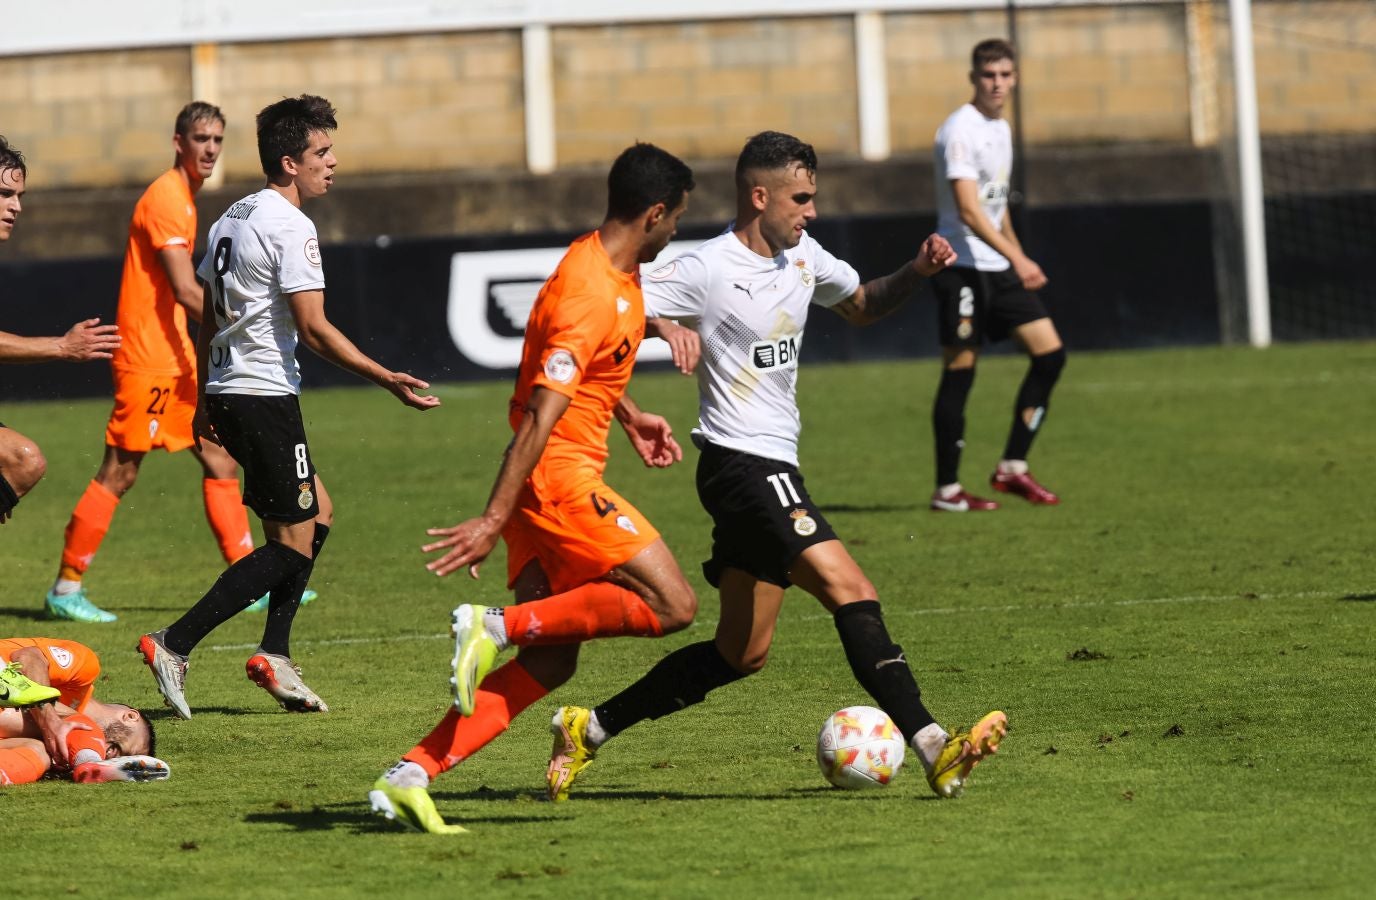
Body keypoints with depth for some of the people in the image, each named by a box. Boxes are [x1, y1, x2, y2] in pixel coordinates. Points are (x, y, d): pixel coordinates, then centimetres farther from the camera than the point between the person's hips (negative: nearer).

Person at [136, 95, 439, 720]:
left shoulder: (233, 218, 15)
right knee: (293, 542, -5)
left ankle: (274, 654, 12)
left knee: (315, 512, 18)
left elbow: (208, 321, 20)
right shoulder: (289, 225, -14)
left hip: (227, 389, 10)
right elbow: (313, 328, -20)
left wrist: (204, 404, 26)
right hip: (265, 393, -10)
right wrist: (387, 379, -18)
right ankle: (174, 645, -11)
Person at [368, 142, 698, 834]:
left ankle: (408, 778, -2)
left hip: (544, 484, 10)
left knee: (550, 661, 5)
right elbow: (539, 418, -24)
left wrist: (630, 418, 28)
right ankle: (498, 626, -13)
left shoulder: (615, 271, 11)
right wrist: (492, 521, -27)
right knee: (671, 606, -12)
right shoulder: (590, 298, -20)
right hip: (559, 475, -10)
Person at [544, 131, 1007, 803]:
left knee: (741, 654, 12)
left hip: (771, 468, 10)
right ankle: (934, 749, -27)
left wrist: (916, 273, 10)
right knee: (853, 595, -20)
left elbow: (860, 306, 29)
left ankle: (590, 729, 20)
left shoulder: (802, 256, 11)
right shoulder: (707, 271, -12)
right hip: (742, 465, -10)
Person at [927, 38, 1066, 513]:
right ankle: (947, 490, 3)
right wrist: (1017, 259, -29)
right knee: (959, 372, -4)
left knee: (1049, 352, 1)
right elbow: (969, 211, -23)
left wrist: (1018, 256, 26)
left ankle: (1012, 468, 7)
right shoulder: (960, 131, -14)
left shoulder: (1000, 129, 14)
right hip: (962, 265, -8)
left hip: (998, 268, 9)